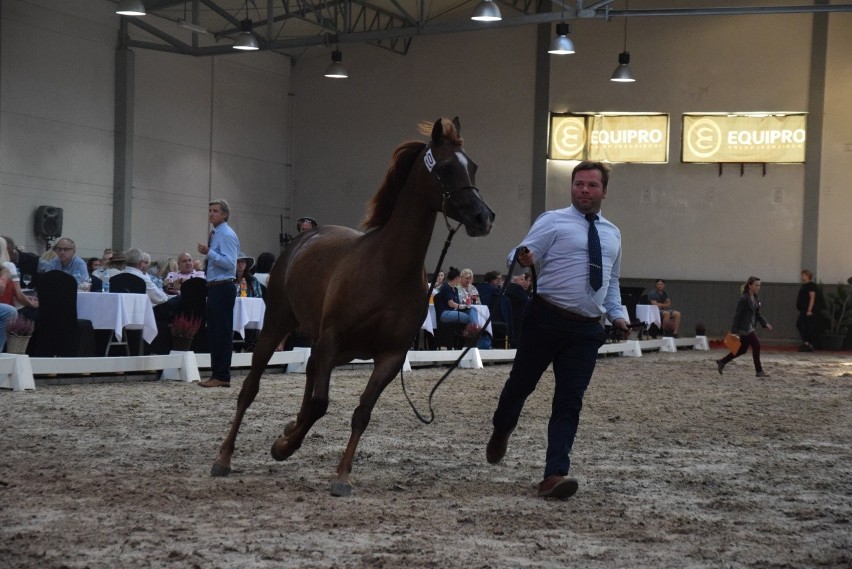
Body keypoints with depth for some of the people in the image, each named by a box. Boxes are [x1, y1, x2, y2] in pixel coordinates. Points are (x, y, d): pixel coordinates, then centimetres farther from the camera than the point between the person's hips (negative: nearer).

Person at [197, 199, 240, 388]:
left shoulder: (227, 235, -11)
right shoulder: (216, 235, 18)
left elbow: (229, 263, -21)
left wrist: (209, 252, -24)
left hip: (223, 289, -10)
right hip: (214, 288, 10)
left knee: (223, 332, -7)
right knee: (213, 332, 12)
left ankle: (222, 377, -5)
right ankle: (217, 374, 17)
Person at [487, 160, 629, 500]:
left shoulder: (612, 234, 16)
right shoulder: (553, 222, -2)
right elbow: (522, 255, -12)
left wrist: (617, 313, 11)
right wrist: (522, 259, -35)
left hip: (586, 330, 4)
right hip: (547, 319, -4)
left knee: (570, 402, -4)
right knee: (522, 382, 10)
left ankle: (555, 475, -8)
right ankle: (501, 432, 40)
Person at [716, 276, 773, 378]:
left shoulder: (756, 298, 10)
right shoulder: (744, 299, -16)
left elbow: (757, 314, 18)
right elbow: (737, 315, -16)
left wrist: (765, 324, 6)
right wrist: (734, 331, -18)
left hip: (750, 327, 9)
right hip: (744, 327, -9)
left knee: (742, 349, 14)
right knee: (756, 345, -8)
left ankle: (722, 362, 27)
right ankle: (759, 371, 0)